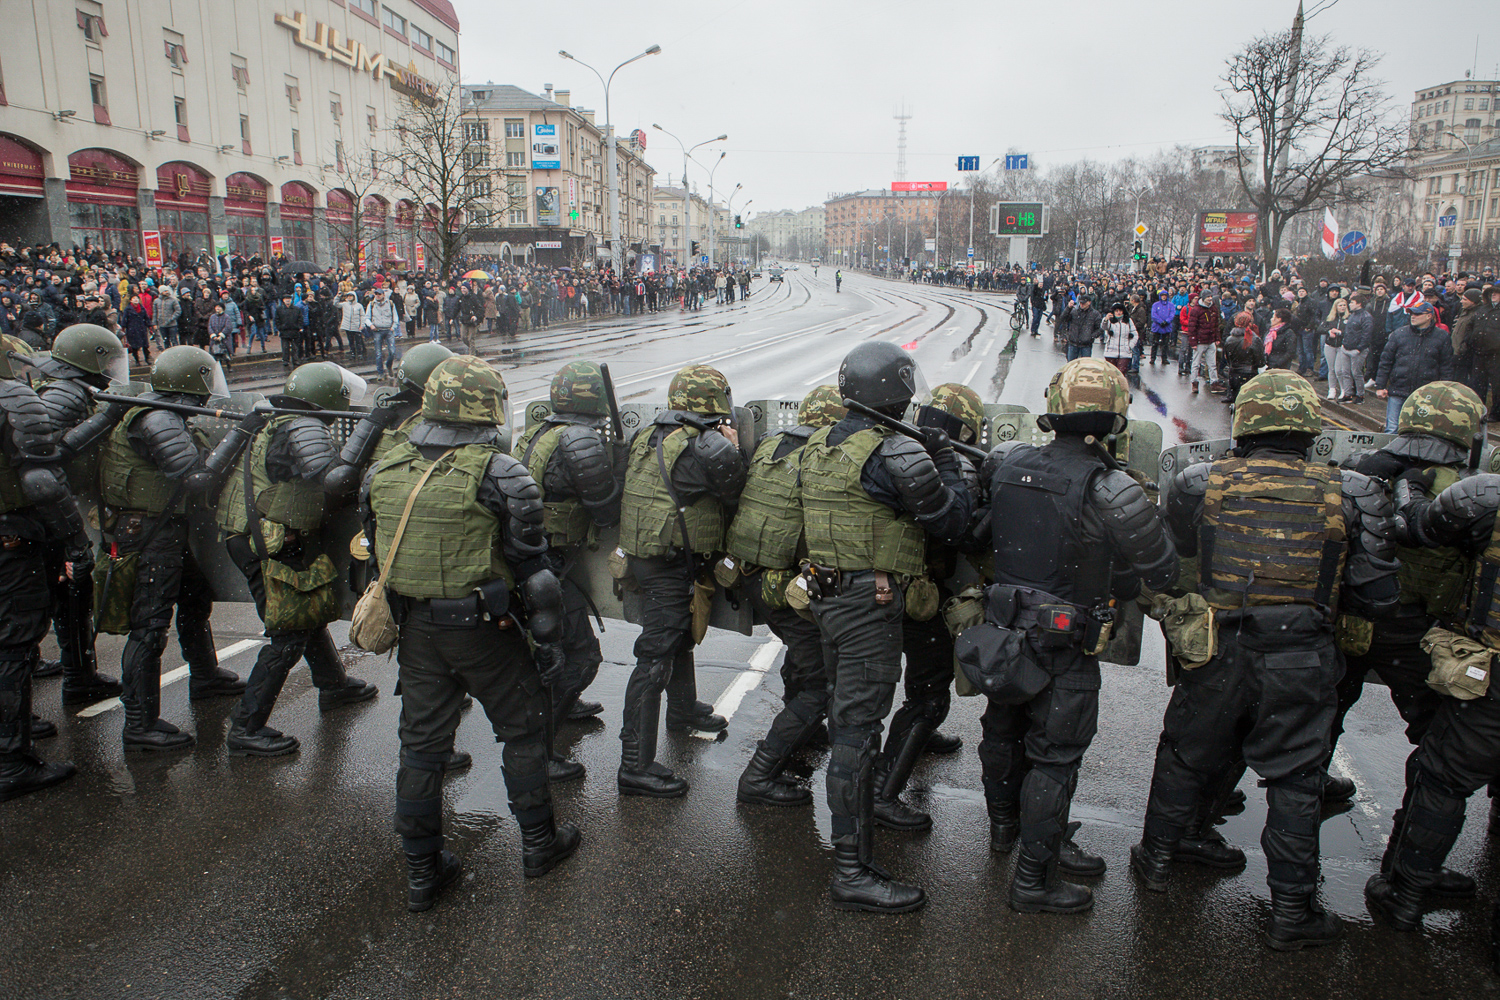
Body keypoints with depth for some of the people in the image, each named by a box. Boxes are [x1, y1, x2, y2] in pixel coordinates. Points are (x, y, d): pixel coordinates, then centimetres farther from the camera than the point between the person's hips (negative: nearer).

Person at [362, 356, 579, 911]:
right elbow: (530, 567, -14)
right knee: (521, 731, 15)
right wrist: (548, 641, -6)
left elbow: (378, 557, 11)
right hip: (484, 631, -4)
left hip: (415, 630, 5)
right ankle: (539, 843, 29)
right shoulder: (499, 475, -16)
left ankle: (421, 871, 24)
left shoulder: (384, 473, 1)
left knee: (421, 744, 14)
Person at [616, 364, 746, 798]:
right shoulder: (709, 448, -19)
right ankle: (635, 766, 0)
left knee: (680, 637, 29)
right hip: (672, 565, -10)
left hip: (643, 554, 10)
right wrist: (733, 449, 3)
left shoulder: (647, 435, 6)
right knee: (656, 659, -6)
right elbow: (736, 494, -8)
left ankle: (684, 710, 53)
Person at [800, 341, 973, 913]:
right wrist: (946, 460, 3)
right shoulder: (896, 453, -19)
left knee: (850, 713, 26)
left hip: (827, 593, 9)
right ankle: (853, 873, 3)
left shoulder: (819, 445, 7)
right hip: (871, 602, -9)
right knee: (857, 727, -5)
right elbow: (952, 523, -12)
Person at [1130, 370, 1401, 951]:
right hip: (1302, 665, 0)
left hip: (1218, 657, 1)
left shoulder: (1201, 485, -8)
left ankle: (1157, 858, 36)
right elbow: (1377, 598, -3)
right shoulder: (1350, 496, -8)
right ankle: (1292, 912, 23)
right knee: (1294, 783, 13)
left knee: (1185, 758, 19)